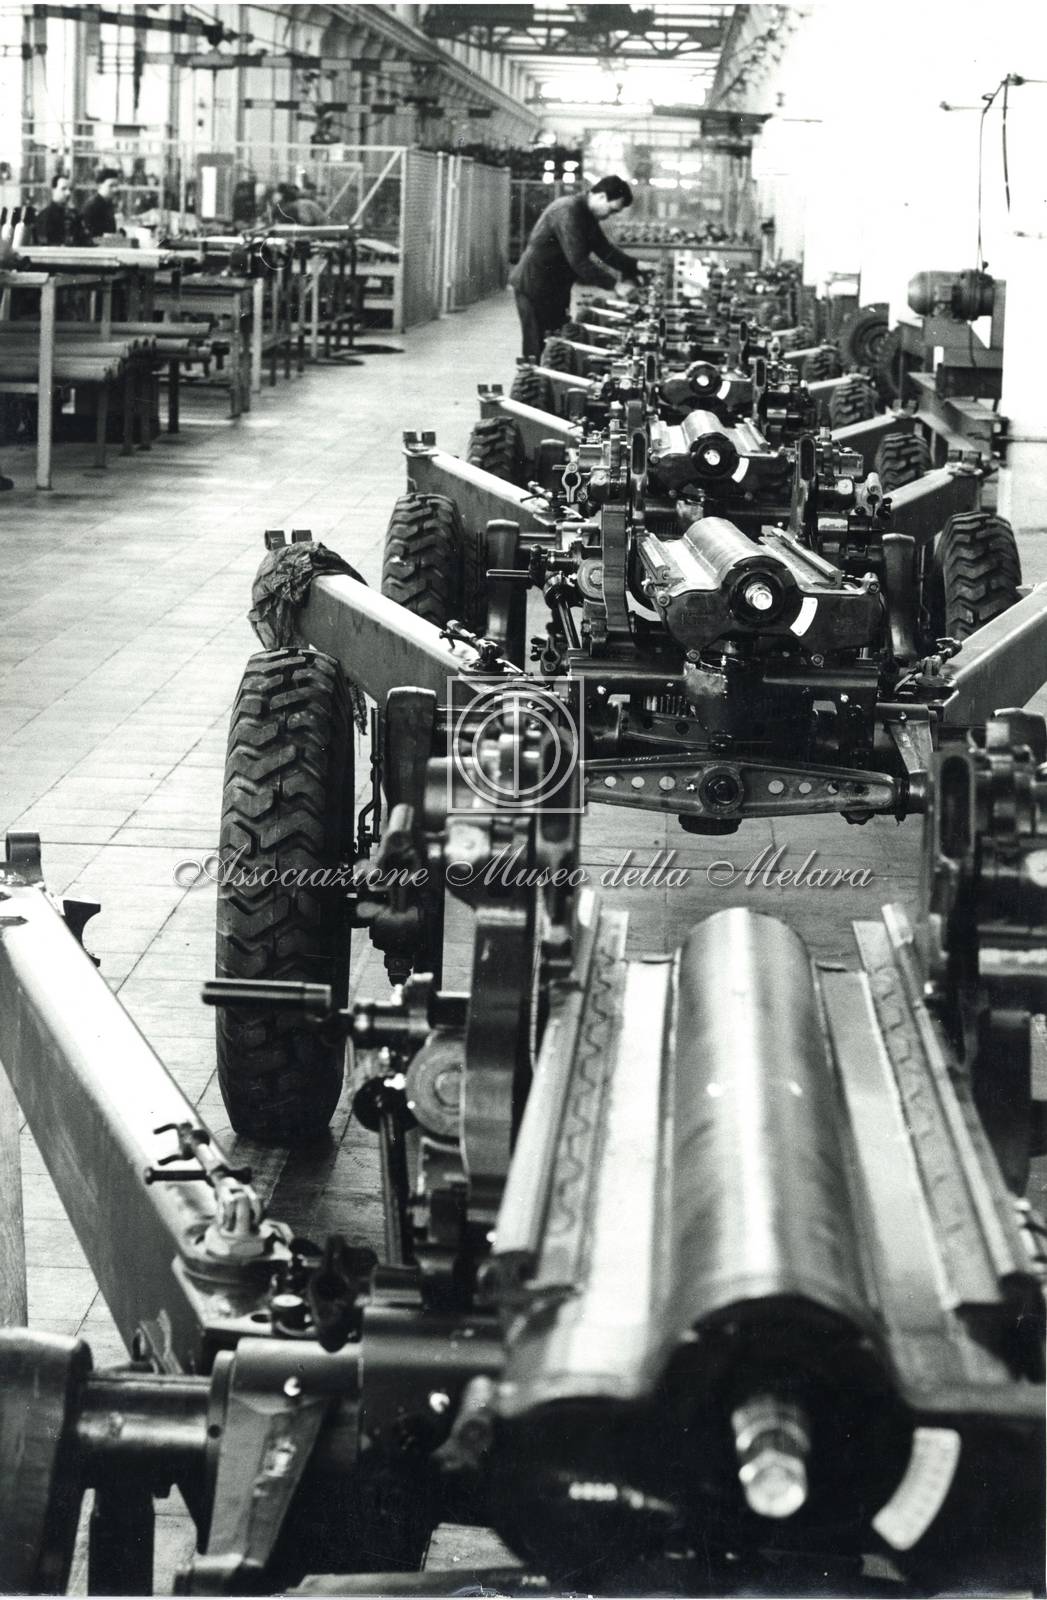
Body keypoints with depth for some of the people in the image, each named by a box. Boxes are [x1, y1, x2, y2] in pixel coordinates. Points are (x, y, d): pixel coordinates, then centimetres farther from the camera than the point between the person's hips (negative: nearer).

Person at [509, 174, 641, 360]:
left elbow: (605, 250, 11)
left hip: (555, 288, 10)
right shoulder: (568, 211, -23)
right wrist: (614, 284, -28)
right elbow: (578, 261, -29)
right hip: (534, 287, -10)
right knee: (536, 352, -7)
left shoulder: (587, 216, 8)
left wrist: (635, 266, -4)